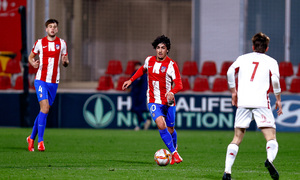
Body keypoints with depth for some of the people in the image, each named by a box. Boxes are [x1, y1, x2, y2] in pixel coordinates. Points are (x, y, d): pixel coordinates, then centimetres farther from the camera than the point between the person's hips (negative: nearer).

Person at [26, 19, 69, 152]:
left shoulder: (62, 43, 6)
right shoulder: (40, 43, 1)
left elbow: (65, 62, 12)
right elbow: (31, 57, 13)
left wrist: (65, 61, -13)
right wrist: (33, 63, -10)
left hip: (54, 82, 3)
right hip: (41, 80, -3)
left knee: (44, 110, 8)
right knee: (44, 108, -17)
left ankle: (32, 138, 24)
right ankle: (40, 141, -13)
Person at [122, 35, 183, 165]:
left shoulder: (171, 65, -11)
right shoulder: (149, 60, 2)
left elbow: (179, 85, -18)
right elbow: (143, 69, 27)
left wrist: (172, 92, -38)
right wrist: (131, 80, 21)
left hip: (168, 102, -1)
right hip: (154, 101, 1)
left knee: (170, 129, 9)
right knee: (161, 126, -21)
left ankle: (174, 148, 40)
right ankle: (175, 154, -15)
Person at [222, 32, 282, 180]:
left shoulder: (243, 58, 18)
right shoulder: (271, 61, 11)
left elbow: (230, 72, 4)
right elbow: (275, 80, -4)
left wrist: (233, 92, 15)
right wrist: (278, 100, 6)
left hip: (242, 103, 2)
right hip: (261, 102, -2)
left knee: (237, 138, 11)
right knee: (271, 138, -5)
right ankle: (270, 159, -37)